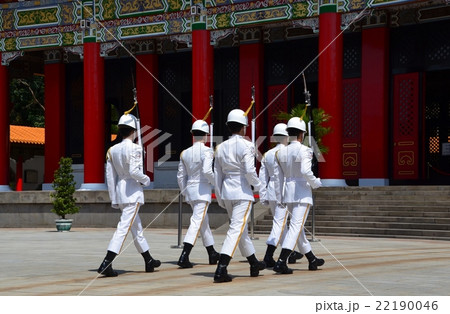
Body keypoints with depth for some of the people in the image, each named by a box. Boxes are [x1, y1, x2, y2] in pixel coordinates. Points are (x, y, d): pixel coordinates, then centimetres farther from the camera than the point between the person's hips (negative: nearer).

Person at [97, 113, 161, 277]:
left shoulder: (112, 150, 7)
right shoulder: (134, 148, -12)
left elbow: (110, 177, 8)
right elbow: (134, 171, -22)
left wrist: (114, 198, 13)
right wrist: (146, 180, -3)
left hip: (120, 190, 8)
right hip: (133, 191, -8)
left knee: (136, 227, 18)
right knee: (124, 227, -10)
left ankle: (149, 261, 31)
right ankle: (106, 264, -19)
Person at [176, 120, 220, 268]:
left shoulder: (185, 153, 7)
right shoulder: (207, 151, -11)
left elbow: (181, 176, 10)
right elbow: (207, 171, -24)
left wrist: (184, 192, 21)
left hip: (189, 189, 7)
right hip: (203, 190, -7)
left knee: (204, 222, 19)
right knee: (197, 222, -10)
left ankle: (212, 254, 29)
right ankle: (184, 257, -21)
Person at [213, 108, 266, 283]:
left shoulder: (221, 147, 8)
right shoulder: (246, 146, -10)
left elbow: (217, 175, 10)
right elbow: (249, 171, -18)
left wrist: (219, 198, 18)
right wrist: (259, 187, -2)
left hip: (226, 191, 7)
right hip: (242, 192, -7)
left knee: (242, 229, 19)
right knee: (236, 229, -8)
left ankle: (254, 264, 34)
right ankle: (221, 270, -19)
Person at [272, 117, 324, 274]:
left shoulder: (281, 152, 7)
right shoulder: (303, 150, -12)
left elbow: (277, 175, 9)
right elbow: (306, 171, -23)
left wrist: (279, 196, 15)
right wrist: (316, 183, -4)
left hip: (287, 190, 7)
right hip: (302, 191, -7)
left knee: (298, 226, 16)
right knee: (296, 226, -9)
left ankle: (312, 259, 29)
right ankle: (281, 262, -21)